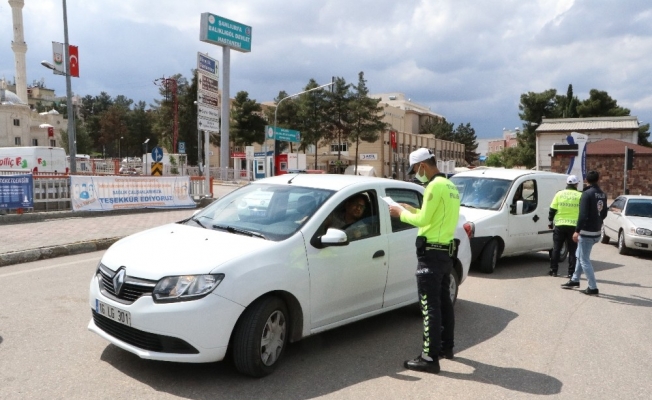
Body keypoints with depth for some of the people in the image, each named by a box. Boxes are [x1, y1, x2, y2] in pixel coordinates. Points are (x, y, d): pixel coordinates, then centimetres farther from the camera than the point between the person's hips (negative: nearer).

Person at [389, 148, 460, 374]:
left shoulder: (435, 186, -16)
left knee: (430, 305, -6)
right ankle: (446, 346, 30)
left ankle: (430, 358, -2)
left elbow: (423, 220, -18)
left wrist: (402, 214, -3)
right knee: (443, 301, 18)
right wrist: (412, 210, 13)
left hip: (431, 252, -10)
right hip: (446, 251, 10)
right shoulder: (450, 186, 14)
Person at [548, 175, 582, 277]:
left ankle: (553, 270, 13)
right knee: (572, 250, 6)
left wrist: (550, 221, 12)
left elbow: (552, 210, 1)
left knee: (556, 249, 10)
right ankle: (571, 272, 6)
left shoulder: (559, 194, 1)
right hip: (574, 226, -1)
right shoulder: (580, 196, -1)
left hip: (560, 225, 1)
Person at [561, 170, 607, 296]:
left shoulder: (587, 194, -17)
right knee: (580, 256, 22)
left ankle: (593, 288, 0)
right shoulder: (603, 194, 8)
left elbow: (583, 215, -23)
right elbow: (604, 214, 17)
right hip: (597, 232, 9)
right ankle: (575, 280, 31)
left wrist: (577, 231, -21)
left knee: (584, 260, -1)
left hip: (587, 232, -9)